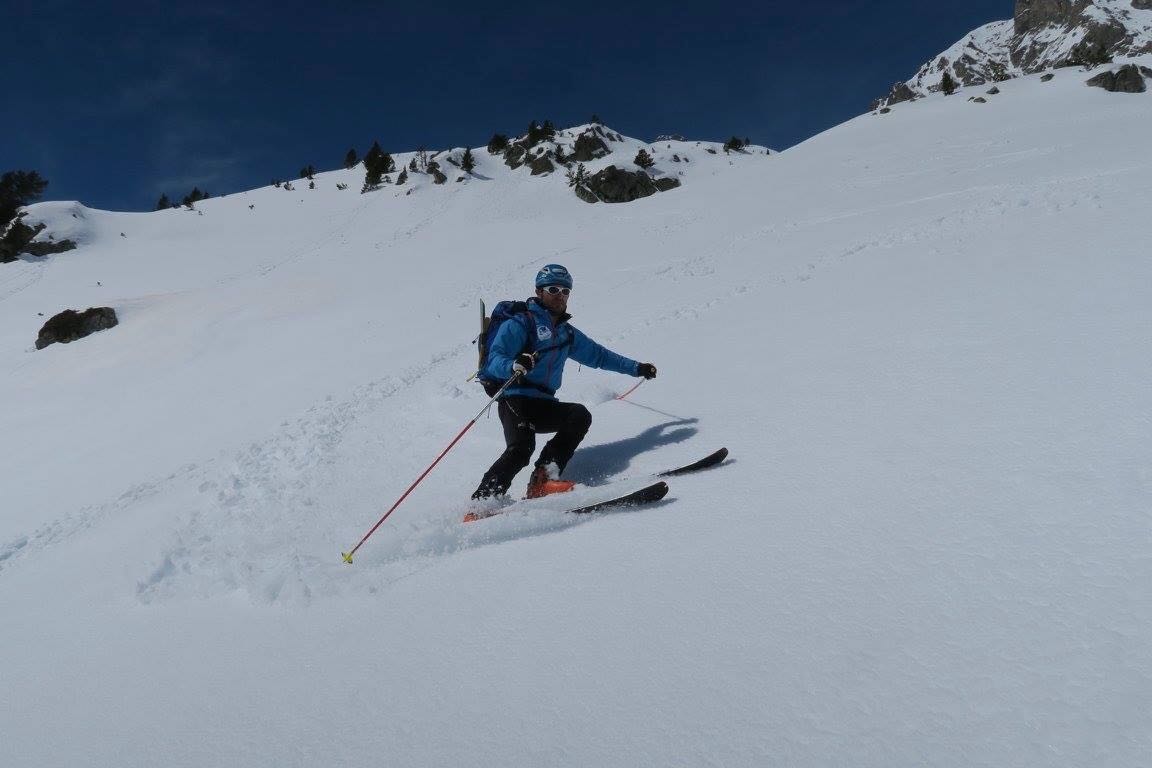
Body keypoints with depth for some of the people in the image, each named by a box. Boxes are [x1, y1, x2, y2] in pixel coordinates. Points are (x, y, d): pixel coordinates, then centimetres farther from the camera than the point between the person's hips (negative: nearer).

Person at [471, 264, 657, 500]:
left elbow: (598, 354, 37)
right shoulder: (520, 323, 1)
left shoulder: (567, 333, 24)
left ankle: (543, 478, -26)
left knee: (580, 415, -21)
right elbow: (494, 359, -11)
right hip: (516, 399, -6)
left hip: (545, 404, 6)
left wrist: (636, 368, 37)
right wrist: (514, 366, -35)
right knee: (521, 448, -29)